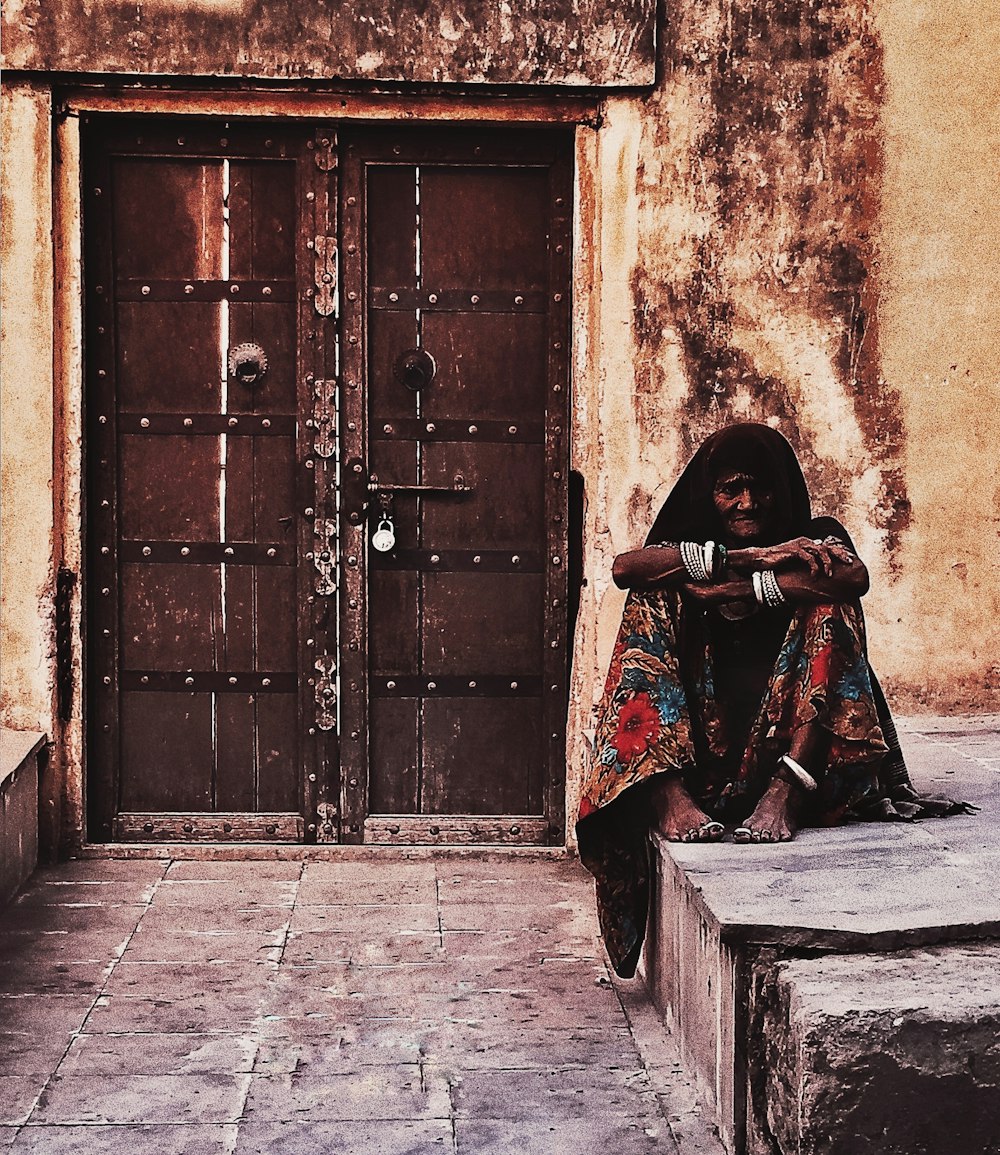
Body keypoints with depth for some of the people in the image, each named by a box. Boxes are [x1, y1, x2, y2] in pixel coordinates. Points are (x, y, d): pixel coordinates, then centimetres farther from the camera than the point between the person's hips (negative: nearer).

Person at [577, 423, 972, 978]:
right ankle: (667, 795, -38)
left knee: (828, 601, -20)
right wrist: (742, 557, -18)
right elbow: (624, 567, -11)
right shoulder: (689, 547, 14)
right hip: (699, 737, 1)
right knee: (654, 597, -15)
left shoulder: (815, 537, 12)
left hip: (787, 734, -1)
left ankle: (785, 794, -40)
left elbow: (856, 577, -14)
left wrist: (751, 589, -16)